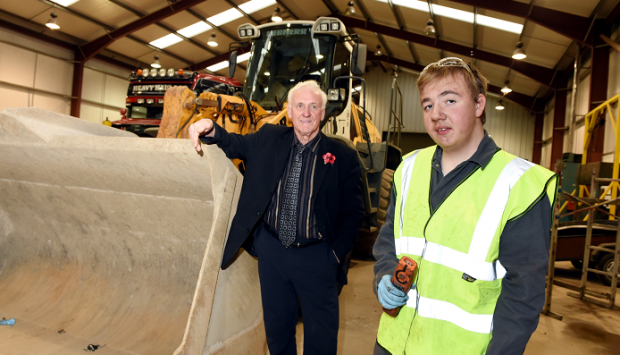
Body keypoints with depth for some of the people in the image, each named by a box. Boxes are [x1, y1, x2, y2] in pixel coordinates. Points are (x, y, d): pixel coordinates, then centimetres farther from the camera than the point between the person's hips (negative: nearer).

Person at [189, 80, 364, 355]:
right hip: (271, 251, 3)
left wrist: (337, 254, -9)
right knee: (276, 327, 22)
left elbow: (353, 213, -4)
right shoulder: (268, 139, 1)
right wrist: (210, 129, -12)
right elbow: (234, 145, 10)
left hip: (316, 257, -2)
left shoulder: (343, 157, -8)